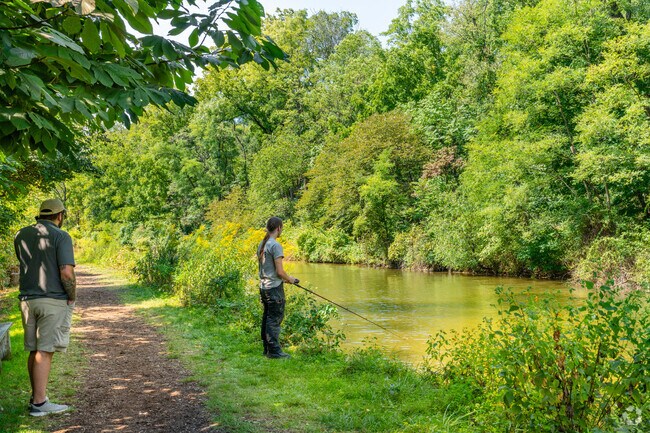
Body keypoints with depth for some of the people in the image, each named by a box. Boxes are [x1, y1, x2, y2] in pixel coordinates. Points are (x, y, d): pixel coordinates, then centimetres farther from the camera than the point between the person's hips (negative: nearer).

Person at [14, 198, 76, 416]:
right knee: (44, 351, -4)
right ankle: (39, 403, 0)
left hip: (28, 300, 6)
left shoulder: (21, 235, 9)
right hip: (54, 301, -6)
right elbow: (67, 273, -19)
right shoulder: (61, 237, -10)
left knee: (35, 350, 15)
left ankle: (37, 396, 23)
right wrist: (72, 298, -4)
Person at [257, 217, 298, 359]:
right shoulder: (276, 245, -15)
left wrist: (285, 278, 19)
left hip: (263, 287, 9)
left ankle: (267, 348, 21)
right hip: (274, 288, -9)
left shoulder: (261, 245, 11)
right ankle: (274, 350, 0)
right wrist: (289, 279, 1)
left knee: (267, 318, 14)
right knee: (274, 319, -3)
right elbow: (280, 271, -18)